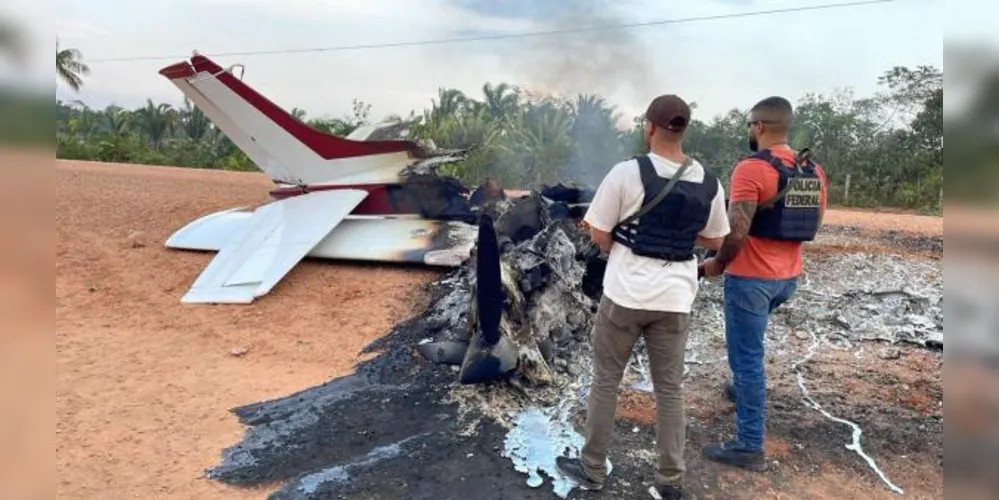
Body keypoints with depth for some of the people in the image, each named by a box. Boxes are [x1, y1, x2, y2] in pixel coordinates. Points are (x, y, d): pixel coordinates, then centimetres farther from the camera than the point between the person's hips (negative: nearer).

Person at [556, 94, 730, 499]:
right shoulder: (709, 183, 1)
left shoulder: (627, 172, -13)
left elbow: (599, 236, -8)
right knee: (670, 389, 14)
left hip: (626, 294, -3)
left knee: (605, 381, 12)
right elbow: (714, 241, 13)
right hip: (675, 298, 4)